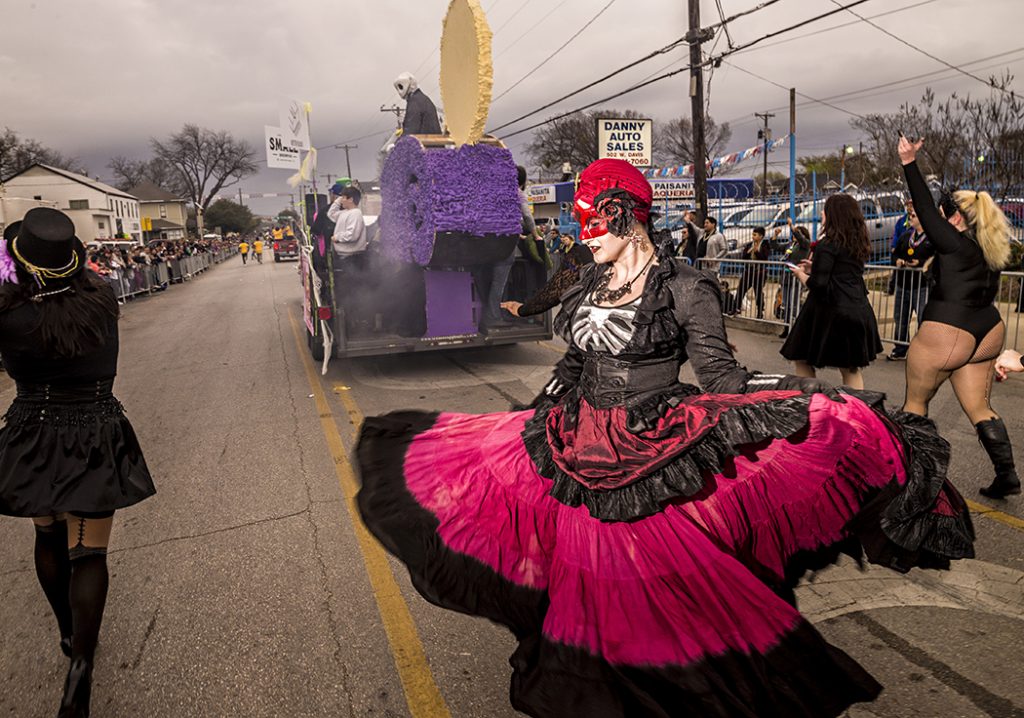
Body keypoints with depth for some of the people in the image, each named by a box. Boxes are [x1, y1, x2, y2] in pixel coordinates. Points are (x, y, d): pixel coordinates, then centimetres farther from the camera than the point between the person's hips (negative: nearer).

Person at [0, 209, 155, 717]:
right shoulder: (102, 302, -11)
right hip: (96, 440, 0)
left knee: (49, 538, 23)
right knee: (88, 552, 5)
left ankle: (69, 633, 39)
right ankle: (80, 664, -5)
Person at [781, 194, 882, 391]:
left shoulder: (827, 245, -13)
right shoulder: (859, 244, 11)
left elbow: (818, 284, -17)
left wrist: (801, 274, 1)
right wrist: (815, 267, 19)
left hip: (831, 310, -8)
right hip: (858, 310, 8)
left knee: (802, 360, 6)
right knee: (852, 369, 12)